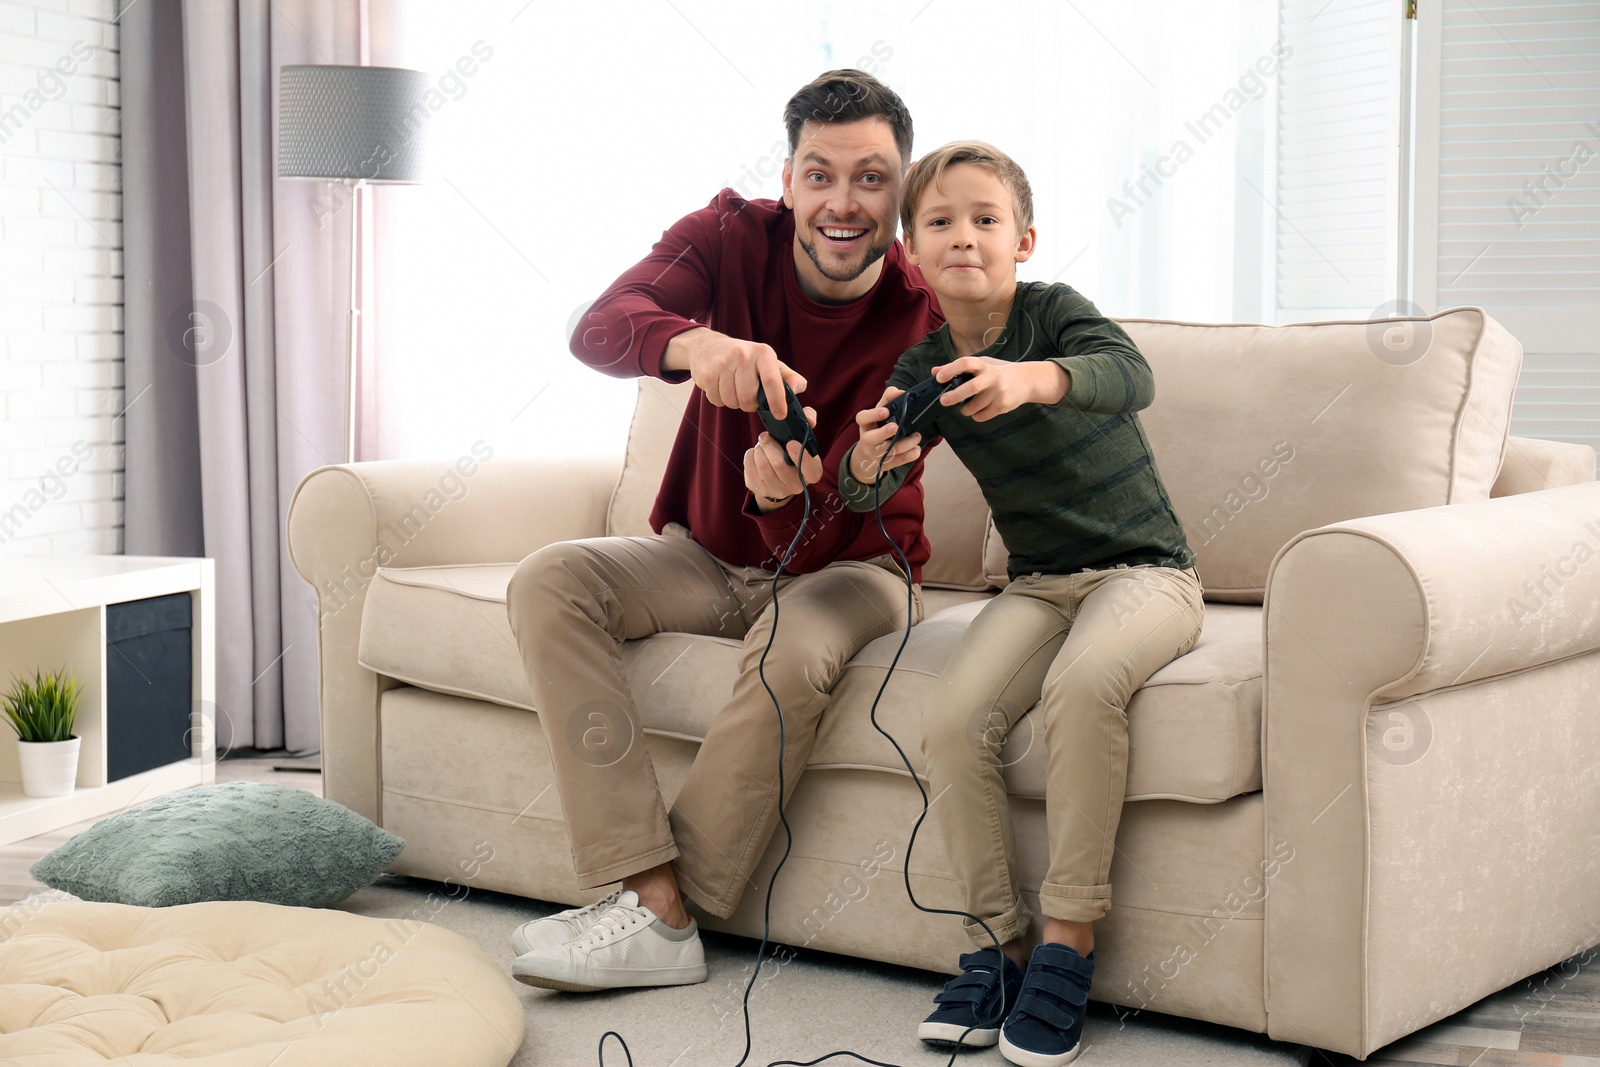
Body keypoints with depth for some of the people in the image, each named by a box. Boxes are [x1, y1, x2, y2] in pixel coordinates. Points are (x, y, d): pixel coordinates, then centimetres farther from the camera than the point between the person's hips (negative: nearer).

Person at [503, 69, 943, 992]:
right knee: (548, 583, -22)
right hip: (708, 555, 3)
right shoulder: (735, 237, -11)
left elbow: (826, 532, -22)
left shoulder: (921, 321, -19)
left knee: (795, 649, -36)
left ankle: (655, 916, -22)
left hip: (847, 564, -3)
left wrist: (784, 496, -47)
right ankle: (652, 888, -30)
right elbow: (599, 328, -31)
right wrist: (695, 343, -53)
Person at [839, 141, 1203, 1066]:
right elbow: (864, 494, -5)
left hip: (1146, 570, -4)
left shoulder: (1054, 312, -8)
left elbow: (1131, 375, -29)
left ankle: (1070, 939, -24)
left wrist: (1031, 380, -49)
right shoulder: (921, 368, 5)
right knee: (953, 721, -22)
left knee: (1082, 681, -35)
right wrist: (869, 461, -30)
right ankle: (998, 942, -8)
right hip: (1040, 582, 4)